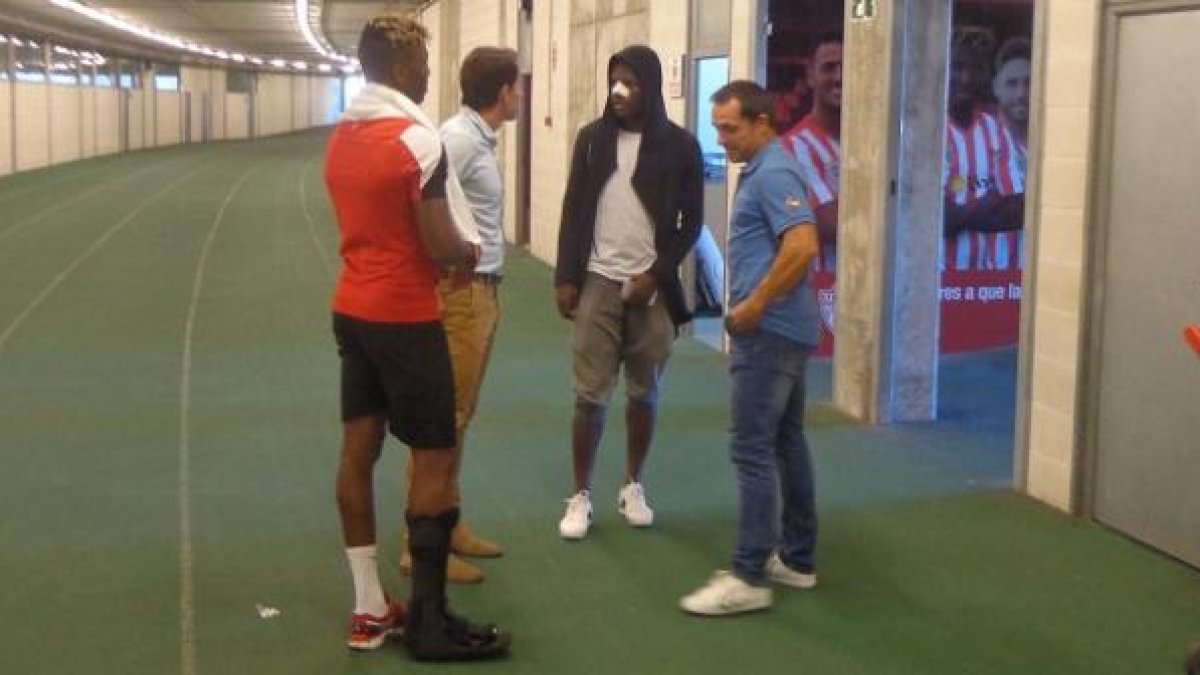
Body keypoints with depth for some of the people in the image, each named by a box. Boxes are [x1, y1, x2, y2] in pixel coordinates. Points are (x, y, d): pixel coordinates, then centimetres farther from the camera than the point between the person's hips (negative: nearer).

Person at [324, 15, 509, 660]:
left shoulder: (340, 136, 8)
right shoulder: (417, 139, -17)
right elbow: (441, 246, -17)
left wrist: (448, 249, 10)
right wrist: (471, 251, 4)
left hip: (353, 309, 8)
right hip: (405, 317, -8)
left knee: (358, 450, 9)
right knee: (437, 460, 0)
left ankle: (370, 610, 16)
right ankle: (429, 621, 4)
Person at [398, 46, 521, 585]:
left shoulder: (480, 138, 13)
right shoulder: (457, 138, -16)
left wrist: (483, 290, 8)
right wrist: (444, 289, -17)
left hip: (482, 290, 10)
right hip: (460, 292, -10)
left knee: (457, 417, 16)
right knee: (441, 419, -5)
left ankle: (447, 525, 25)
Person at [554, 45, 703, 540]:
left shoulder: (680, 146, -1)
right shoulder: (592, 138, 4)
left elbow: (691, 222, 1)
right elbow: (573, 211, 5)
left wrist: (657, 275, -9)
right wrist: (565, 278, 0)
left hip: (652, 287, 0)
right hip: (598, 283, 0)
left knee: (644, 394, 8)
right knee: (590, 394, -1)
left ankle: (632, 487, 24)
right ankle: (580, 495, 10)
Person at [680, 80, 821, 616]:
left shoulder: (773, 173, -16)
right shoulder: (760, 171, 16)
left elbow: (802, 247, -27)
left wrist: (754, 306, -21)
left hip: (769, 331, -11)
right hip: (781, 330, 11)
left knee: (752, 449, -9)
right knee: (786, 443, 14)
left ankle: (750, 577, -6)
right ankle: (796, 559, 22)